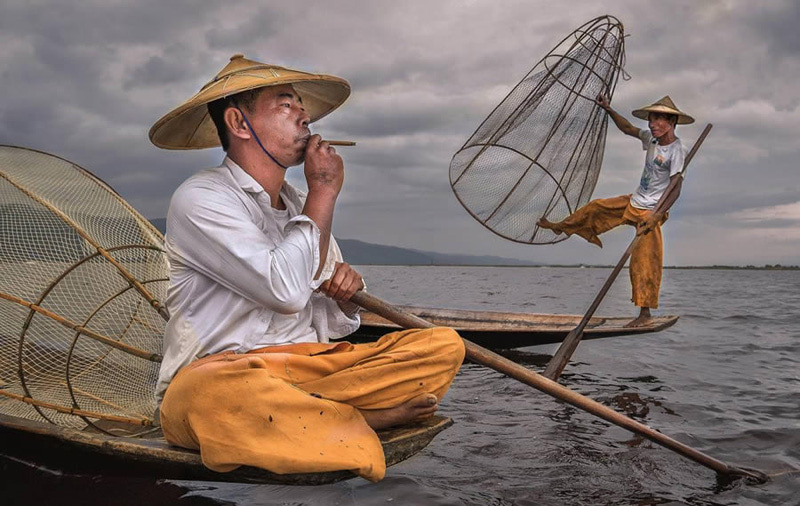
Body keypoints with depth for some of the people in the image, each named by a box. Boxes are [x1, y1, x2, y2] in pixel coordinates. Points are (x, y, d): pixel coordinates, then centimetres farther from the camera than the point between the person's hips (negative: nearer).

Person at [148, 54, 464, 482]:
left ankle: (304, 418, -22)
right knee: (219, 389, -42)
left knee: (442, 345, -10)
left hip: (310, 368, 6)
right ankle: (357, 425, -21)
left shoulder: (301, 207, 19)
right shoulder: (200, 198, -6)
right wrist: (324, 191, -9)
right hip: (216, 372, -6)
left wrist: (345, 290, -3)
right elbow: (286, 291, -20)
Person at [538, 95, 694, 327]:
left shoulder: (676, 150, -20)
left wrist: (657, 214, -37)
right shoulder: (651, 137, 1)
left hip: (649, 212, -8)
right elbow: (628, 129, 19)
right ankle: (560, 227, 46)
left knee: (644, 261, -8)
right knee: (595, 208, 20)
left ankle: (645, 313, -1)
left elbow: (675, 188, -26)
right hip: (633, 201, 8)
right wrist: (609, 110, 10)